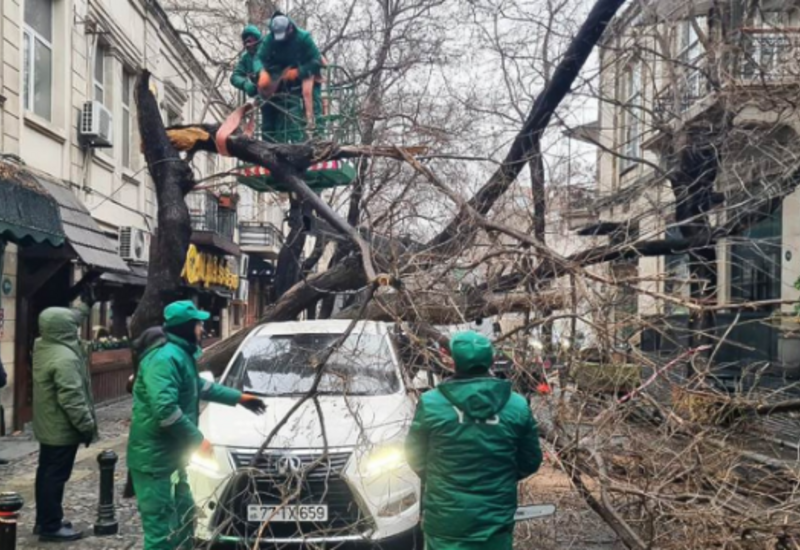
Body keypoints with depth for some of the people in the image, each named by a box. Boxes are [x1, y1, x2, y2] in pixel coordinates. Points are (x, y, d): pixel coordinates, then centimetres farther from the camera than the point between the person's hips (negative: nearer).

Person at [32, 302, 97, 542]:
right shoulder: (65, 357, -25)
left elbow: (66, 323, 27)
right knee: (56, 476, -2)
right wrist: (87, 425, -21)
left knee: (46, 472, 17)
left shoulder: (43, 348, 4)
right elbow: (71, 398, -27)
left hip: (46, 425, 10)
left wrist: (80, 312, 29)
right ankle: (51, 527, 5)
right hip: (62, 429, -10)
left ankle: (44, 520, 28)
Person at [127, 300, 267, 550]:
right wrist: (197, 439, -21)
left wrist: (238, 397, 37)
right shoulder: (165, 359, -20)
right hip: (154, 458, -11)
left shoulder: (182, 355, 14)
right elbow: (165, 410, -30)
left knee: (184, 516, 21)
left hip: (172, 455, 11)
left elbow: (201, 386, 32)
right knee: (162, 529, -7)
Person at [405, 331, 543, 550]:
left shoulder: (431, 404, -11)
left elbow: (416, 458, 2)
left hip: (445, 520, -1)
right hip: (496, 521, 1)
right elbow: (530, 461, 5)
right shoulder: (517, 406, -5)